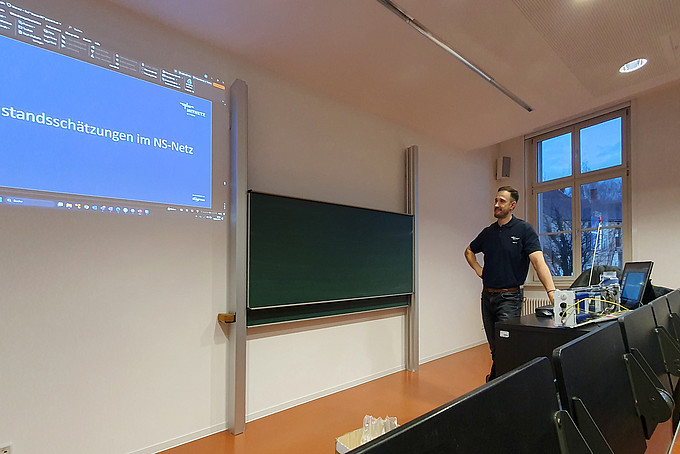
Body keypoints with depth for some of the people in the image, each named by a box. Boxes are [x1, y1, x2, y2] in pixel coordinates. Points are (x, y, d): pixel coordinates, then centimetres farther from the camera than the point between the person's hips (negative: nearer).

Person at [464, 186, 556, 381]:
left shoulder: (524, 229, -7)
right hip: (487, 296, 5)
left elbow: (538, 261, -19)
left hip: (510, 297, -5)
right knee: (494, 347, 15)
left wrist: (551, 291, -31)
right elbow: (469, 251, 25)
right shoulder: (488, 232, 8)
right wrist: (478, 269, 9)